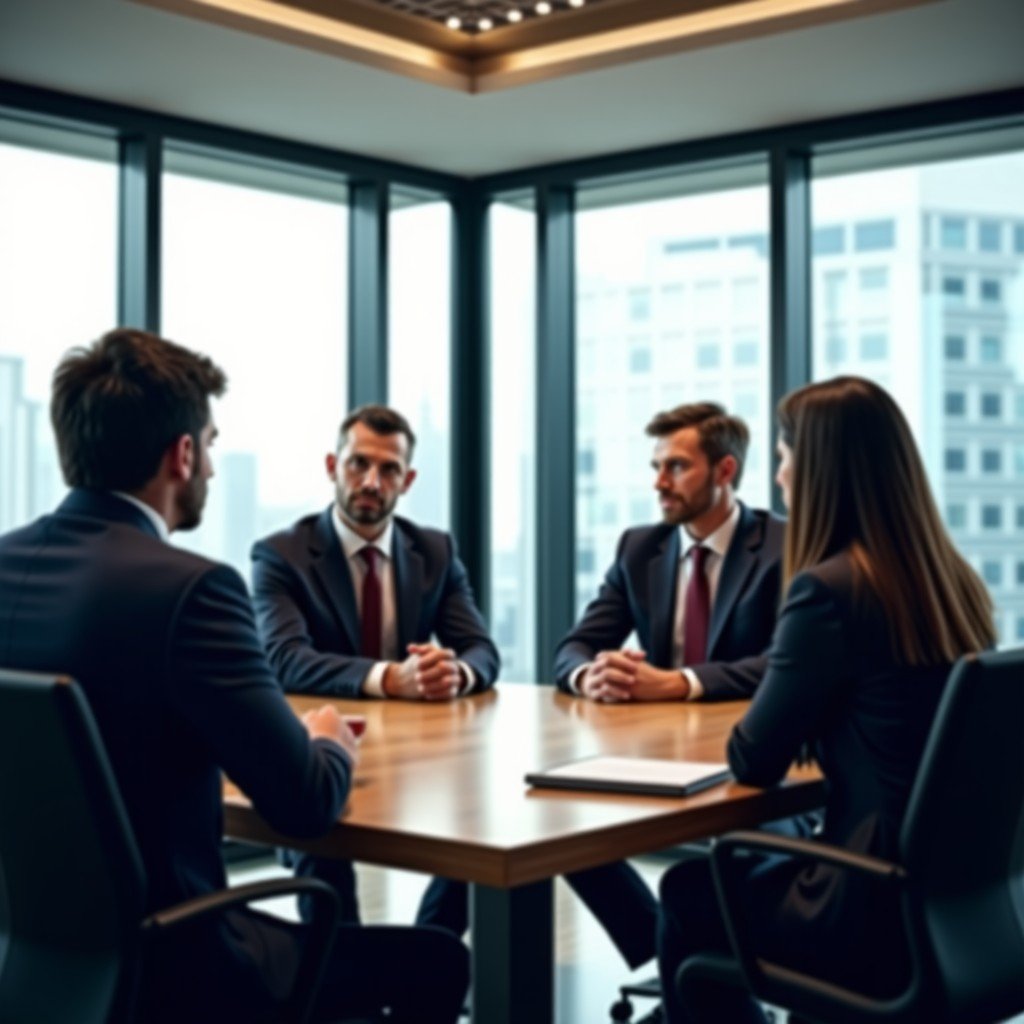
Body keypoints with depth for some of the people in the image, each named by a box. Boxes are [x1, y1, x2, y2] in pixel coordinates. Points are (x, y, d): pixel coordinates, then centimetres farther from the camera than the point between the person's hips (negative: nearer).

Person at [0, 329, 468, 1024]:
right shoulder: (187, 587, -22)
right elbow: (308, 803, -18)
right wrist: (329, 745, 4)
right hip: (154, 968, -8)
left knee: (302, 928, 31)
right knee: (436, 963, 9)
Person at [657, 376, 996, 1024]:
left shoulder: (831, 588, -20)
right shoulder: (955, 580, 4)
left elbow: (754, 762, -10)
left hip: (884, 915, -7)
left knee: (688, 899, 19)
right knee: (755, 869, 30)